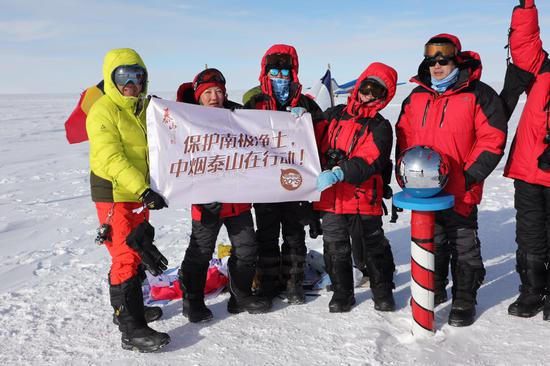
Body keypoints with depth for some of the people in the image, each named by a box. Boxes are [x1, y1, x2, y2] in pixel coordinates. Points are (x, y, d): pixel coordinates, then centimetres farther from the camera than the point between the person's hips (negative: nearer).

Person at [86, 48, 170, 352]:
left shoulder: (147, 108, 10)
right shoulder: (102, 111, -14)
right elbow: (111, 159, -24)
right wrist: (143, 190, -33)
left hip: (140, 194, 8)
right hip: (114, 194, -8)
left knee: (138, 252, 16)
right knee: (126, 257, -10)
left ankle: (130, 308, 33)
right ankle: (131, 329, -4)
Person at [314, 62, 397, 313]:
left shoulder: (380, 127, -2)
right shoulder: (335, 115, 9)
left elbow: (369, 160, -18)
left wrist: (338, 173, -33)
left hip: (363, 199, -3)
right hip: (330, 197, 3)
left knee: (372, 247, 10)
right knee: (335, 249, 11)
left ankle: (383, 292, 30)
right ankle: (342, 294, 28)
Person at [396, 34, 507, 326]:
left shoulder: (478, 95, -6)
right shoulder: (416, 96, 9)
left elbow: (492, 139, -9)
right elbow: (403, 137, 15)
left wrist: (470, 176, -15)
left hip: (459, 193, -4)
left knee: (463, 246, 7)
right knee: (430, 243, 17)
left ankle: (464, 300, 22)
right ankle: (433, 291, 34)